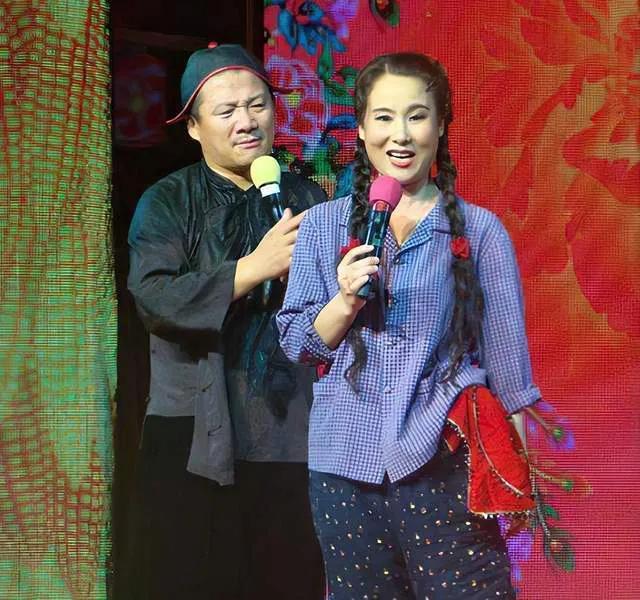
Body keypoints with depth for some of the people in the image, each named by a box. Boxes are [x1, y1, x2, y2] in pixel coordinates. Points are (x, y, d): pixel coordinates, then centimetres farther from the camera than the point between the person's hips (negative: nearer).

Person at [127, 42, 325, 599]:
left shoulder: (307, 199, 12)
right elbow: (153, 298, -13)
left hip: (289, 438, 2)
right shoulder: (167, 202, 3)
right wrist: (254, 268, -19)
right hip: (195, 439, -2)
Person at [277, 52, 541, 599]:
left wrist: (518, 474, 2)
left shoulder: (479, 231, -1)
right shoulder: (324, 225, 5)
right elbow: (297, 344, 6)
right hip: (345, 464, 2)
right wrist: (345, 299, -12)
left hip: (445, 464, -2)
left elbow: (505, 356, 3)